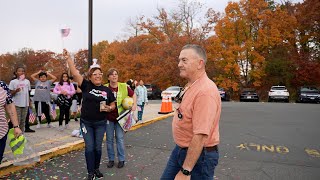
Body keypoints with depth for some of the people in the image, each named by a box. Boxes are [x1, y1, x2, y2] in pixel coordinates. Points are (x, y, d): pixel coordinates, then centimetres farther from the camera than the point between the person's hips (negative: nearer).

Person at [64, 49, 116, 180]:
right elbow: (75, 73, -12)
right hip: (86, 122, -1)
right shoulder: (86, 86, -5)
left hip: (100, 123, 1)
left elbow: (113, 105, 7)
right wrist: (68, 58, -18)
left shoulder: (107, 90, -1)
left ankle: (96, 169, 31)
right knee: (89, 147, 4)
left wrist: (108, 108, -15)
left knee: (98, 147, 13)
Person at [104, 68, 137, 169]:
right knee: (109, 139, 10)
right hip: (108, 117, 0)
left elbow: (133, 95, 11)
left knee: (120, 139, 5)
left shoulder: (124, 87, -4)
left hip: (120, 116, 0)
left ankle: (121, 159, 20)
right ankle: (111, 159, 25)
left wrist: (134, 105, -2)